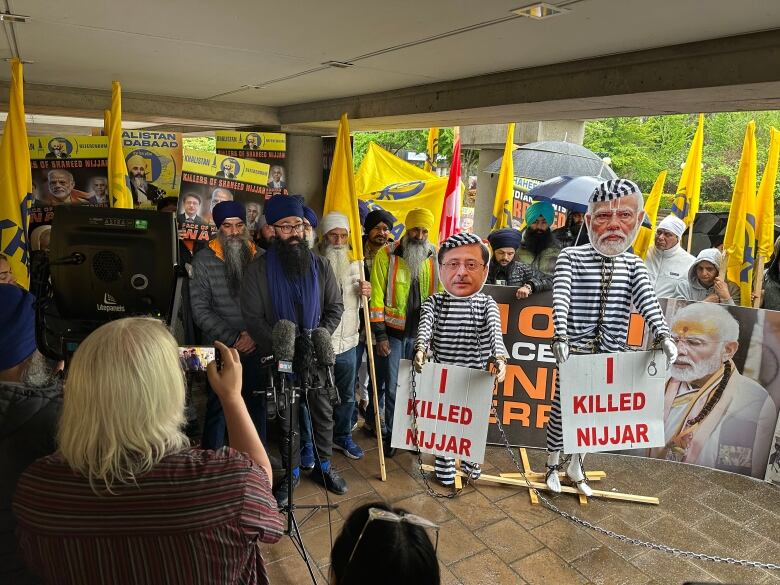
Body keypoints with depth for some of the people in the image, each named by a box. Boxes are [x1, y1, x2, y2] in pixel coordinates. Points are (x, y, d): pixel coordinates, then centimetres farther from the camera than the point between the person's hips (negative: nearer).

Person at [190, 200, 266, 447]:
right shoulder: (204, 260, -3)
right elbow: (200, 309, -8)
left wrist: (255, 335, -10)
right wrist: (233, 339, -13)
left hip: (255, 347, 2)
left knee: (257, 404, 11)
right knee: (218, 408, 8)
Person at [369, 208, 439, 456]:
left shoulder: (434, 257, 2)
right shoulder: (386, 255, -8)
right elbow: (376, 296, -8)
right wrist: (380, 335, -10)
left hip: (420, 332, 3)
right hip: (393, 331, -3)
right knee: (392, 385, 5)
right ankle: (392, 434, 23)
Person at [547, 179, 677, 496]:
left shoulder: (634, 264, 4)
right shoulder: (571, 256, -8)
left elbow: (647, 300, -8)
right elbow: (560, 298, -19)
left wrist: (662, 335, -24)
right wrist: (560, 336, -32)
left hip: (610, 353, 4)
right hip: (574, 351, -4)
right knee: (562, 410, 7)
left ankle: (576, 466, 38)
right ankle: (552, 465, 31)